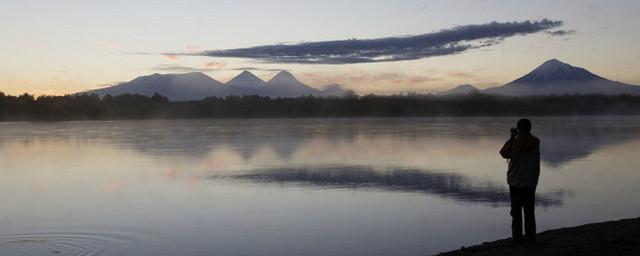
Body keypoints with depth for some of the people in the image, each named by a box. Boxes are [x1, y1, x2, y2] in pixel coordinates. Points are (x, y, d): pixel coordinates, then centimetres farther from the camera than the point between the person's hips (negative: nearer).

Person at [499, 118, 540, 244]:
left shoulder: (515, 142, -13)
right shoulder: (536, 142, -1)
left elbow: (504, 153, 0)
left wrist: (512, 137, 4)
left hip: (516, 182, -4)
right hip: (531, 182, 4)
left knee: (516, 212, 3)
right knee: (529, 211, 13)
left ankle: (517, 237, 3)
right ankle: (531, 237, 16)